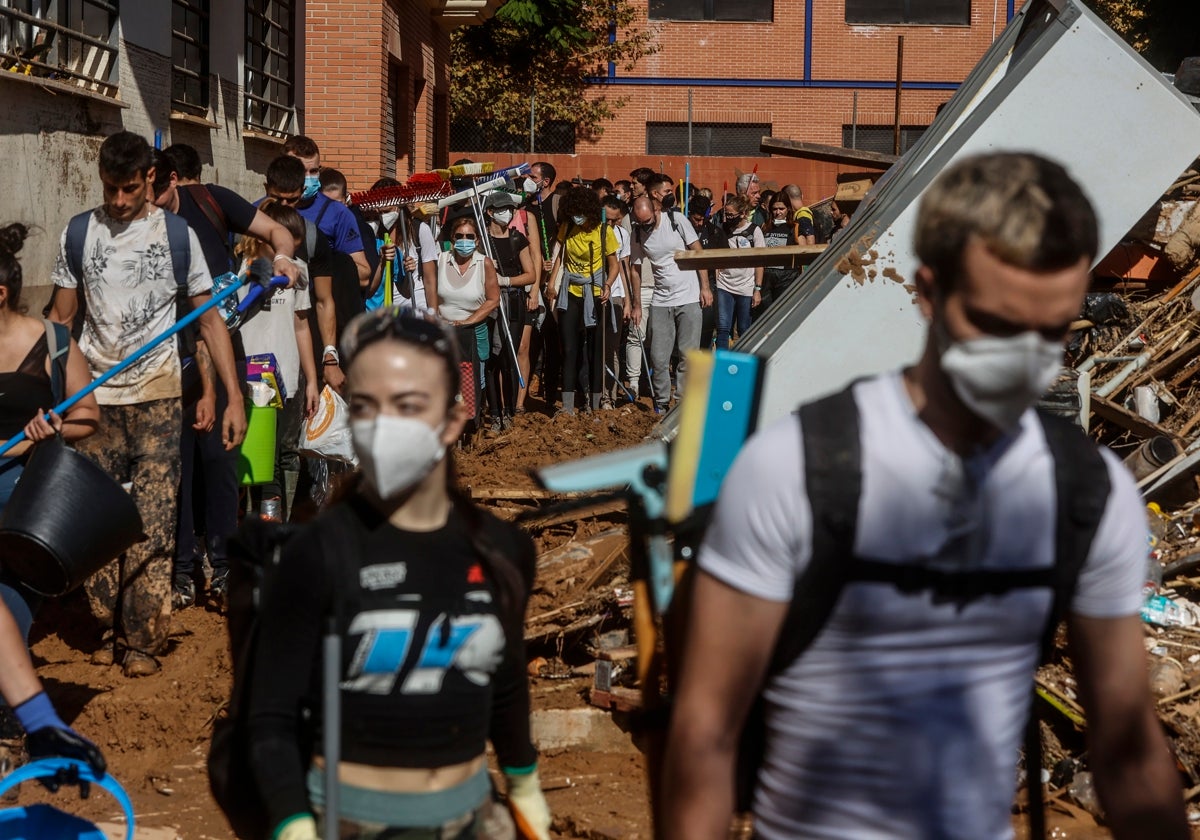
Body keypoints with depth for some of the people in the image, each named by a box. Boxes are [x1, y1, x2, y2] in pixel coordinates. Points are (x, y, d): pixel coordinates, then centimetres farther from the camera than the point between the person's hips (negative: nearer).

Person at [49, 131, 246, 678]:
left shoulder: (177, 235, 1)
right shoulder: (78, 235, 5)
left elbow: (209, 320, 3)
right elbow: (61, 320, 10)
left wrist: (234, 397, -4)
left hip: (156, 396, -2)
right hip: (94, 399, 2)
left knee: (153, 521, -6)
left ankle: (143, 638, 3)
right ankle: (110, 625, 17)